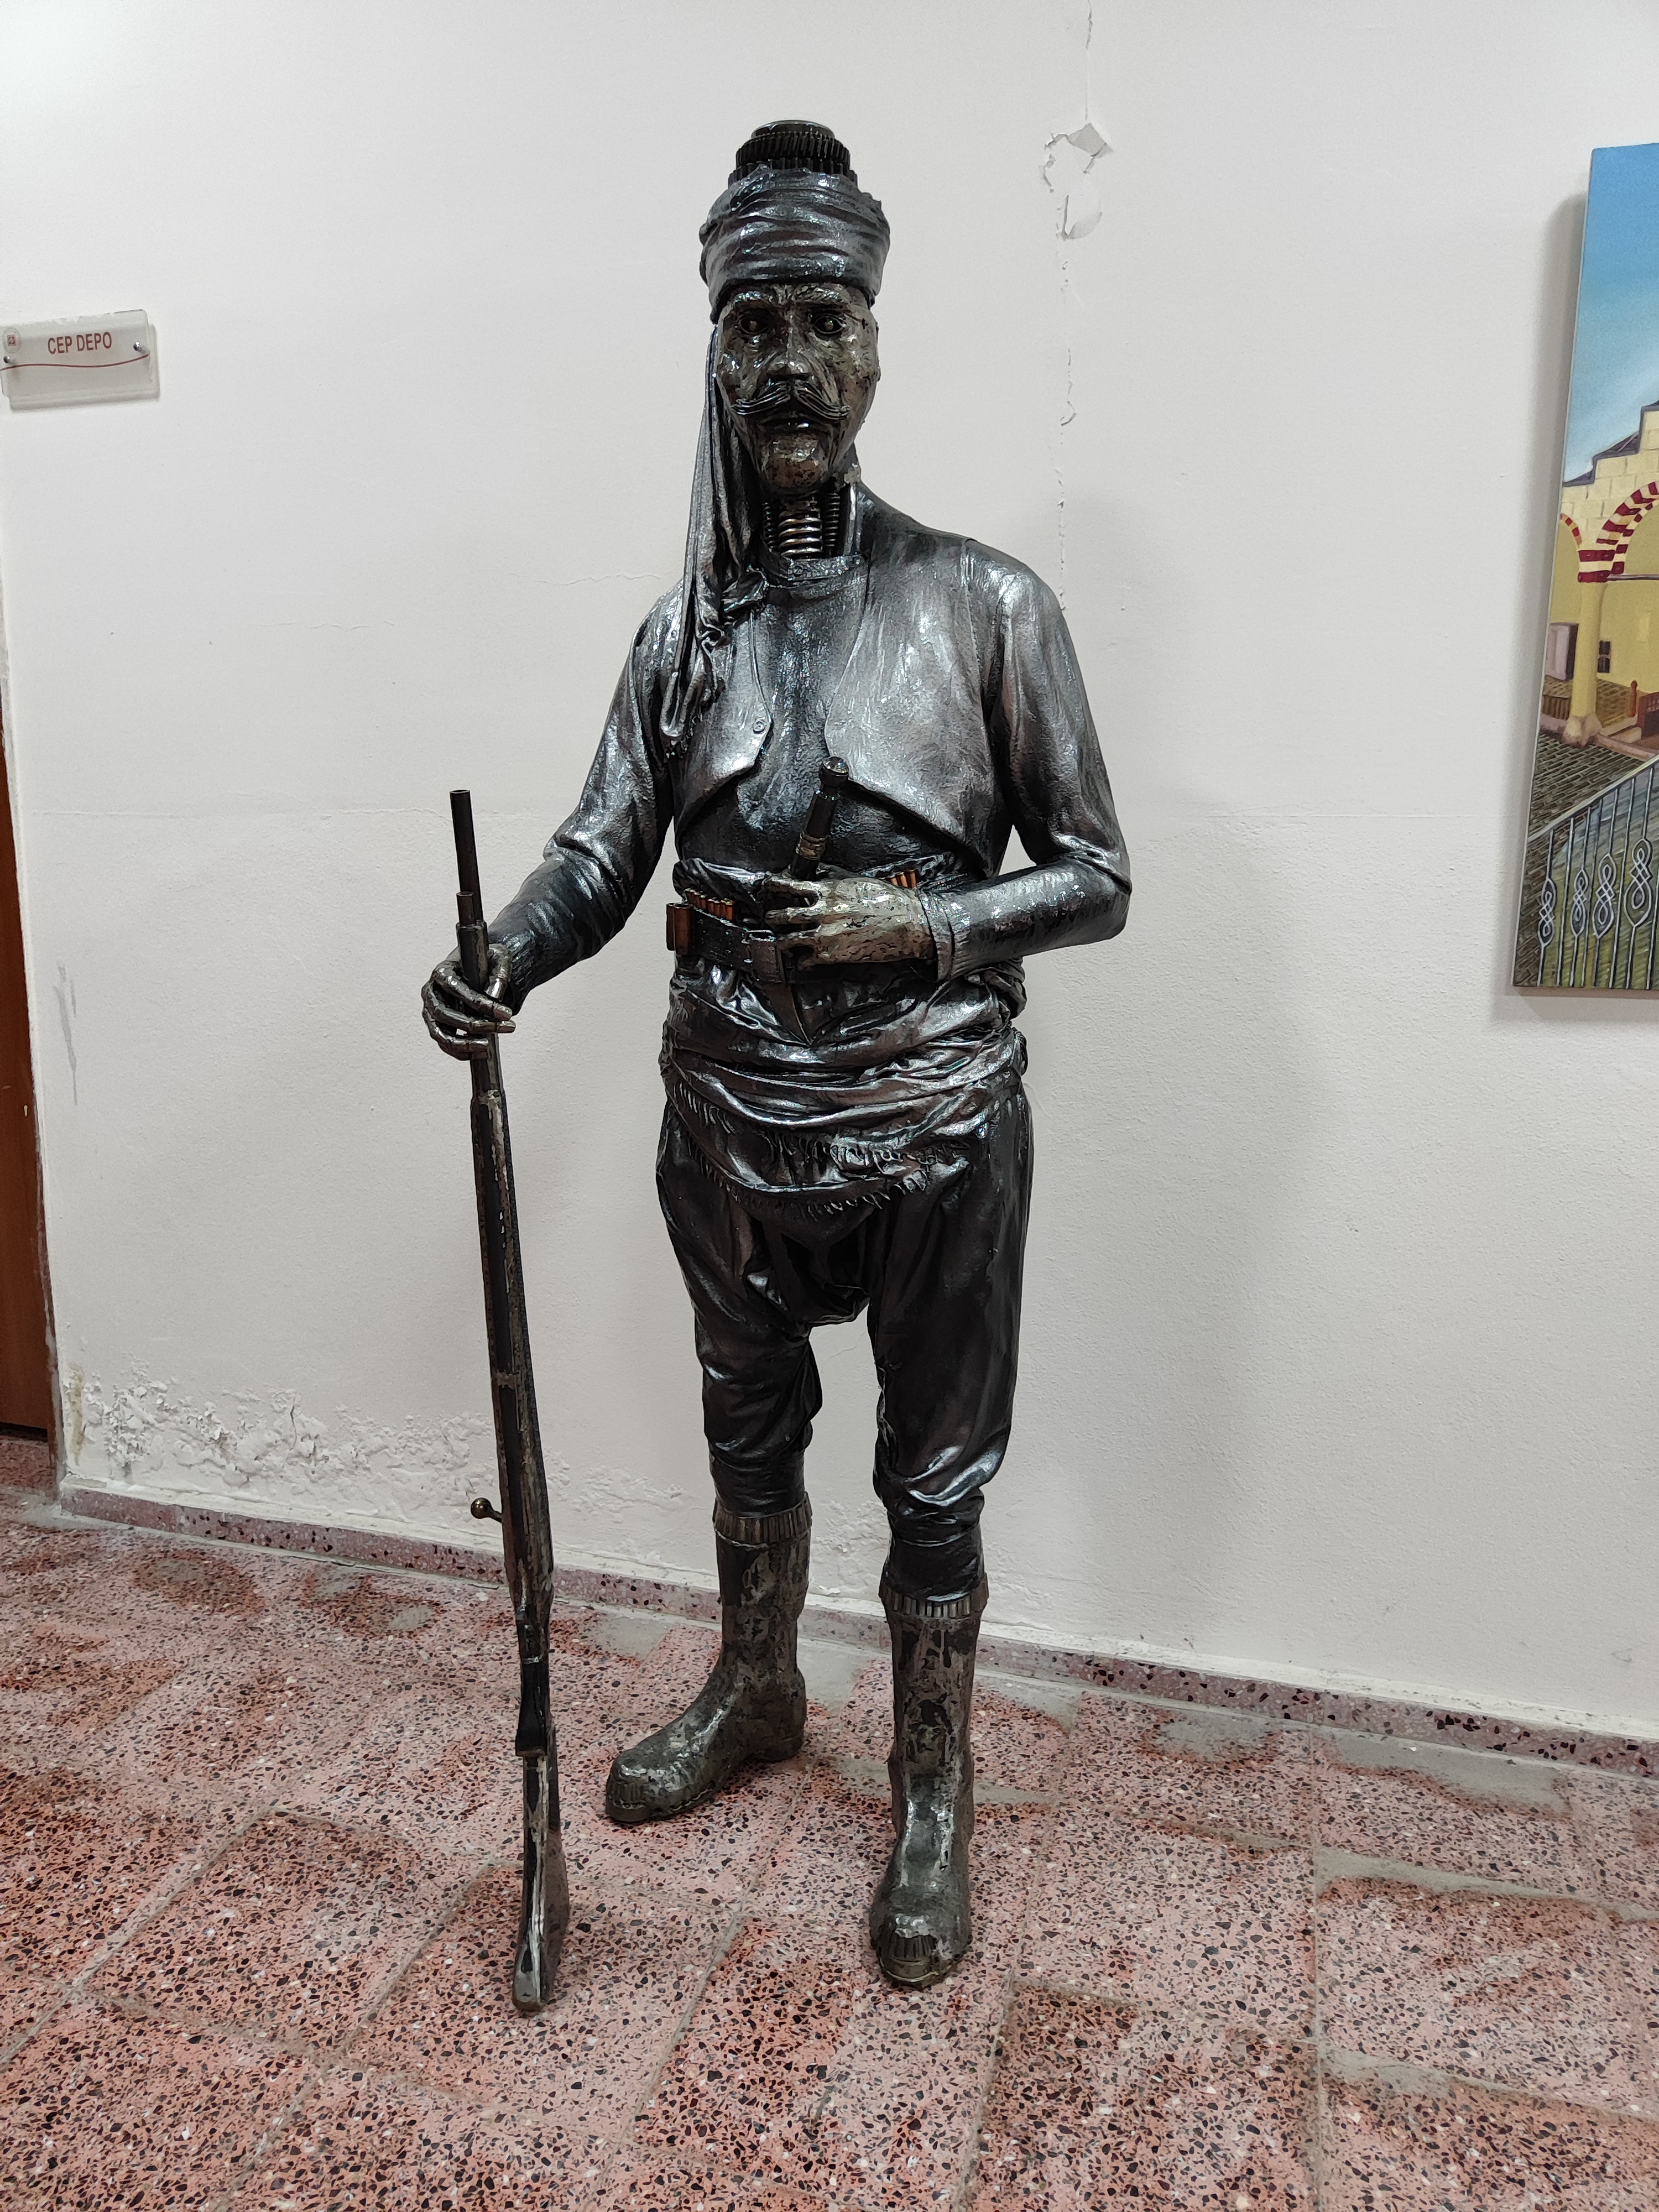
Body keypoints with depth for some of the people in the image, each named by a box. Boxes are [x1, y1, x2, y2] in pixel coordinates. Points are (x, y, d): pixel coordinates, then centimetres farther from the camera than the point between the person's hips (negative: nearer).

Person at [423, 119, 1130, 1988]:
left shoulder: (985, 606, -7)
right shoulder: (687, 628, 4)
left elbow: (1095, 878, -5)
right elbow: (600, 849, -1)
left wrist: (913, 928, -21)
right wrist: (502, 962, -22)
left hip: (933, 1133, -3)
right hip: (733, 1129, 4)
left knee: (932, 1479, 11)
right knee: (751, 1432, 22)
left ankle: (932, 1799, 34)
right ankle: (754, 1695, 48)